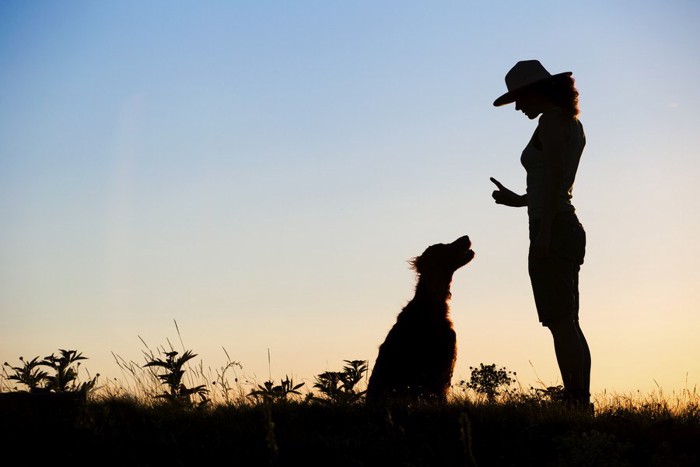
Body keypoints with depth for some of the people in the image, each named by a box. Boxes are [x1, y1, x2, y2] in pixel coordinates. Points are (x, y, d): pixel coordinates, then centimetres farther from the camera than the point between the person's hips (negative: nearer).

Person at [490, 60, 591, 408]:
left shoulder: (551, 120, -8)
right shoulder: (572, 123, 20)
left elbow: (554, 178, -19)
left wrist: (543, 233, -23)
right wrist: (519, 200, 33)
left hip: (552, 229, -10)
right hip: (568, 229, 10)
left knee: (561, 323, -13)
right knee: (567, 324, 10)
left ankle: (576, 402, -15)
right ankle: (581, 402, 10)